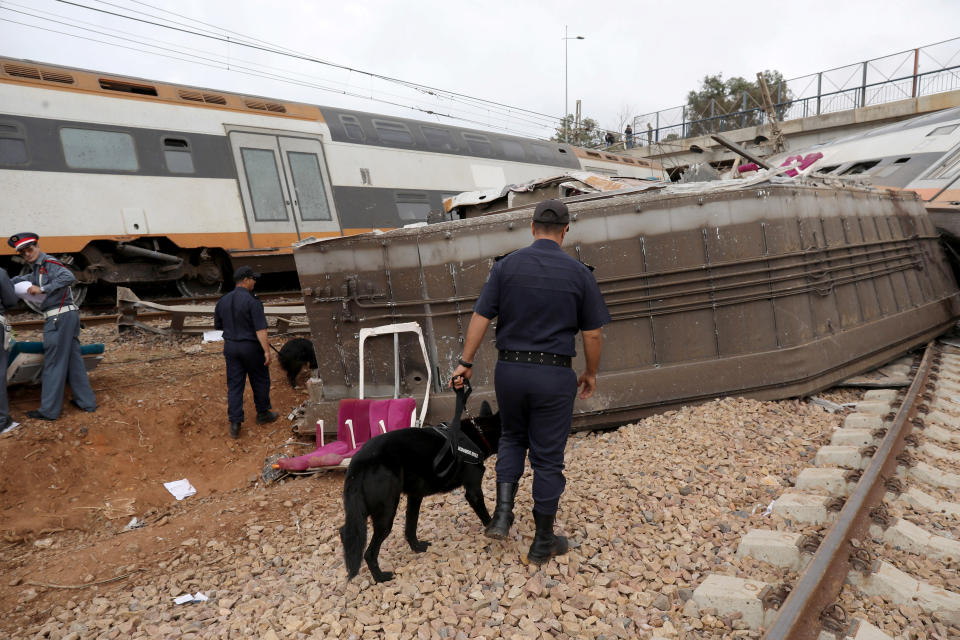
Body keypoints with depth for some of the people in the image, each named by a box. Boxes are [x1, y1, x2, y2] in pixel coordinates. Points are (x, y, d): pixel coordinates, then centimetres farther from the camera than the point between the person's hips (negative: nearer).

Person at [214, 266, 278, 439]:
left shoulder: (222, 301, 3)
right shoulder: (252, 301, -17)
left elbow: (218, 325, 15)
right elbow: (260, 329, -23)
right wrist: (267, 350, -21)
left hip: (231, 347, 5)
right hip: (251, 347, -5)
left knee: (234, 385, 7)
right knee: (260, 381, 14)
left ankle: (235, 424, 6)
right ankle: (263, 413, 29)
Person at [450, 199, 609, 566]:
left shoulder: (506, 265, -2)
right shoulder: (578, 272, -3)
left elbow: (480, 318, -4)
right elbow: (593, 333, -1)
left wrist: (466, 362, 6)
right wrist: (591, 373, 14)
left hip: (510, 369, 2)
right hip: (554, 374, -1)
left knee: (512, 437, 26)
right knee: (547, 457, 10)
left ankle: (502, 513, 15)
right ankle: (543, 542, 23)